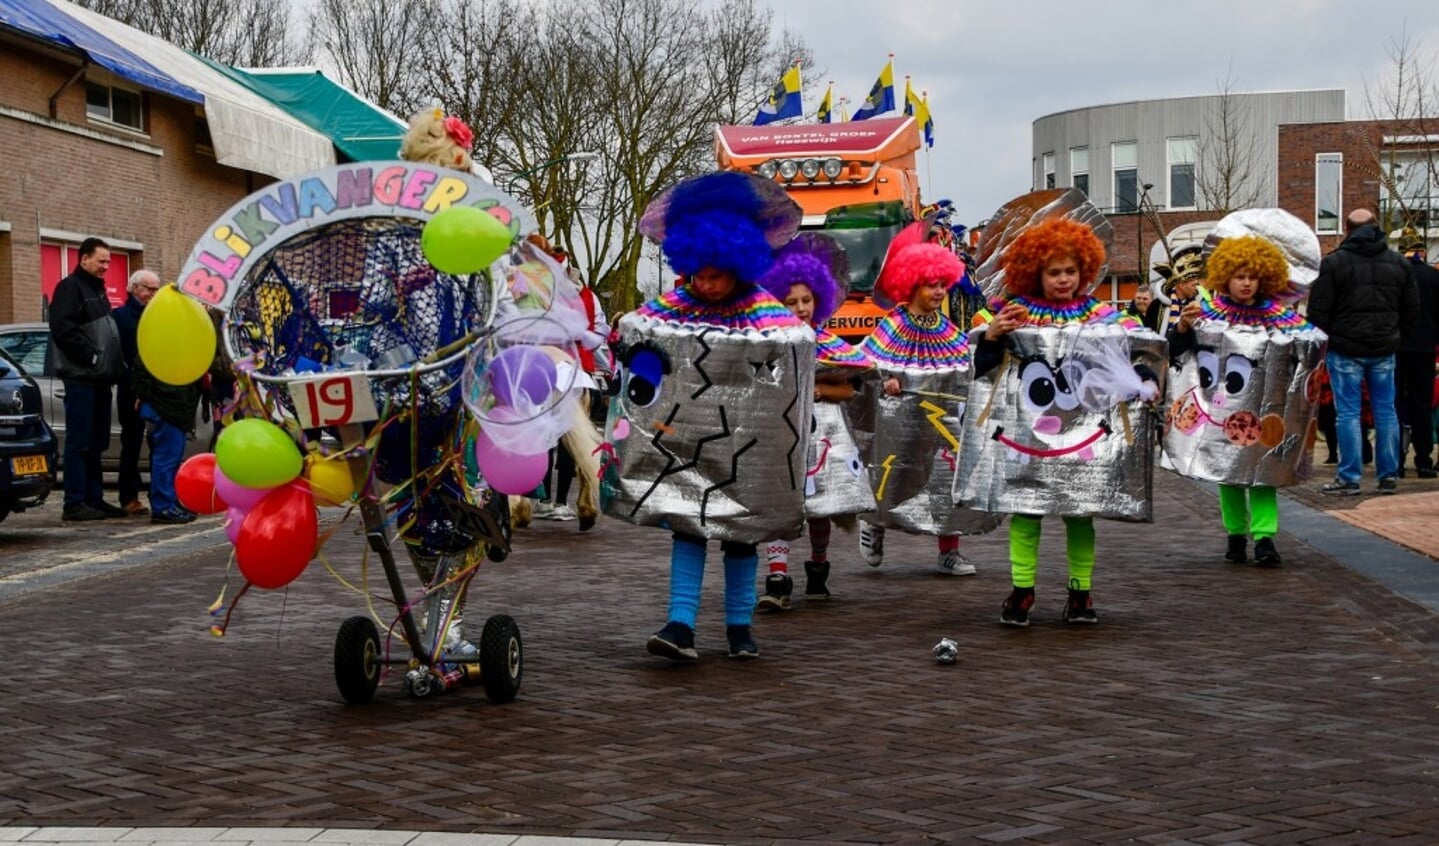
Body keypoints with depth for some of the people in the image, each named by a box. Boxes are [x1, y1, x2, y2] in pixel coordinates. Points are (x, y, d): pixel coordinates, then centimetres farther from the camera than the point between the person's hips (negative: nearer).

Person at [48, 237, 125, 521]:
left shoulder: (97, 289, 22)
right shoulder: (70, 288, -7)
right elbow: (62, 329, -20)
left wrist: (115, 366, 13)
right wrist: (91, 356, -18)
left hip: (99, 379, 9)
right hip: (80, 378, -9)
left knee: (96, 442, 11)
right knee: (80, 441, -8)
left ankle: (94, 498, 15)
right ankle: (75, 503, -8)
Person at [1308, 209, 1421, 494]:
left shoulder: (1333, 262, -7)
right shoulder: (1399, 263, 8)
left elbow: (1318, 311, -7)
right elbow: (1411, 309, 13)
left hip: (1345, 349, -4)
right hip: (1384, 351, 4)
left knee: (1348, 412, -1)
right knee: (1385, 410, 9)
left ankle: (1349, 477, -1)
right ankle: (1389, 476, 11)